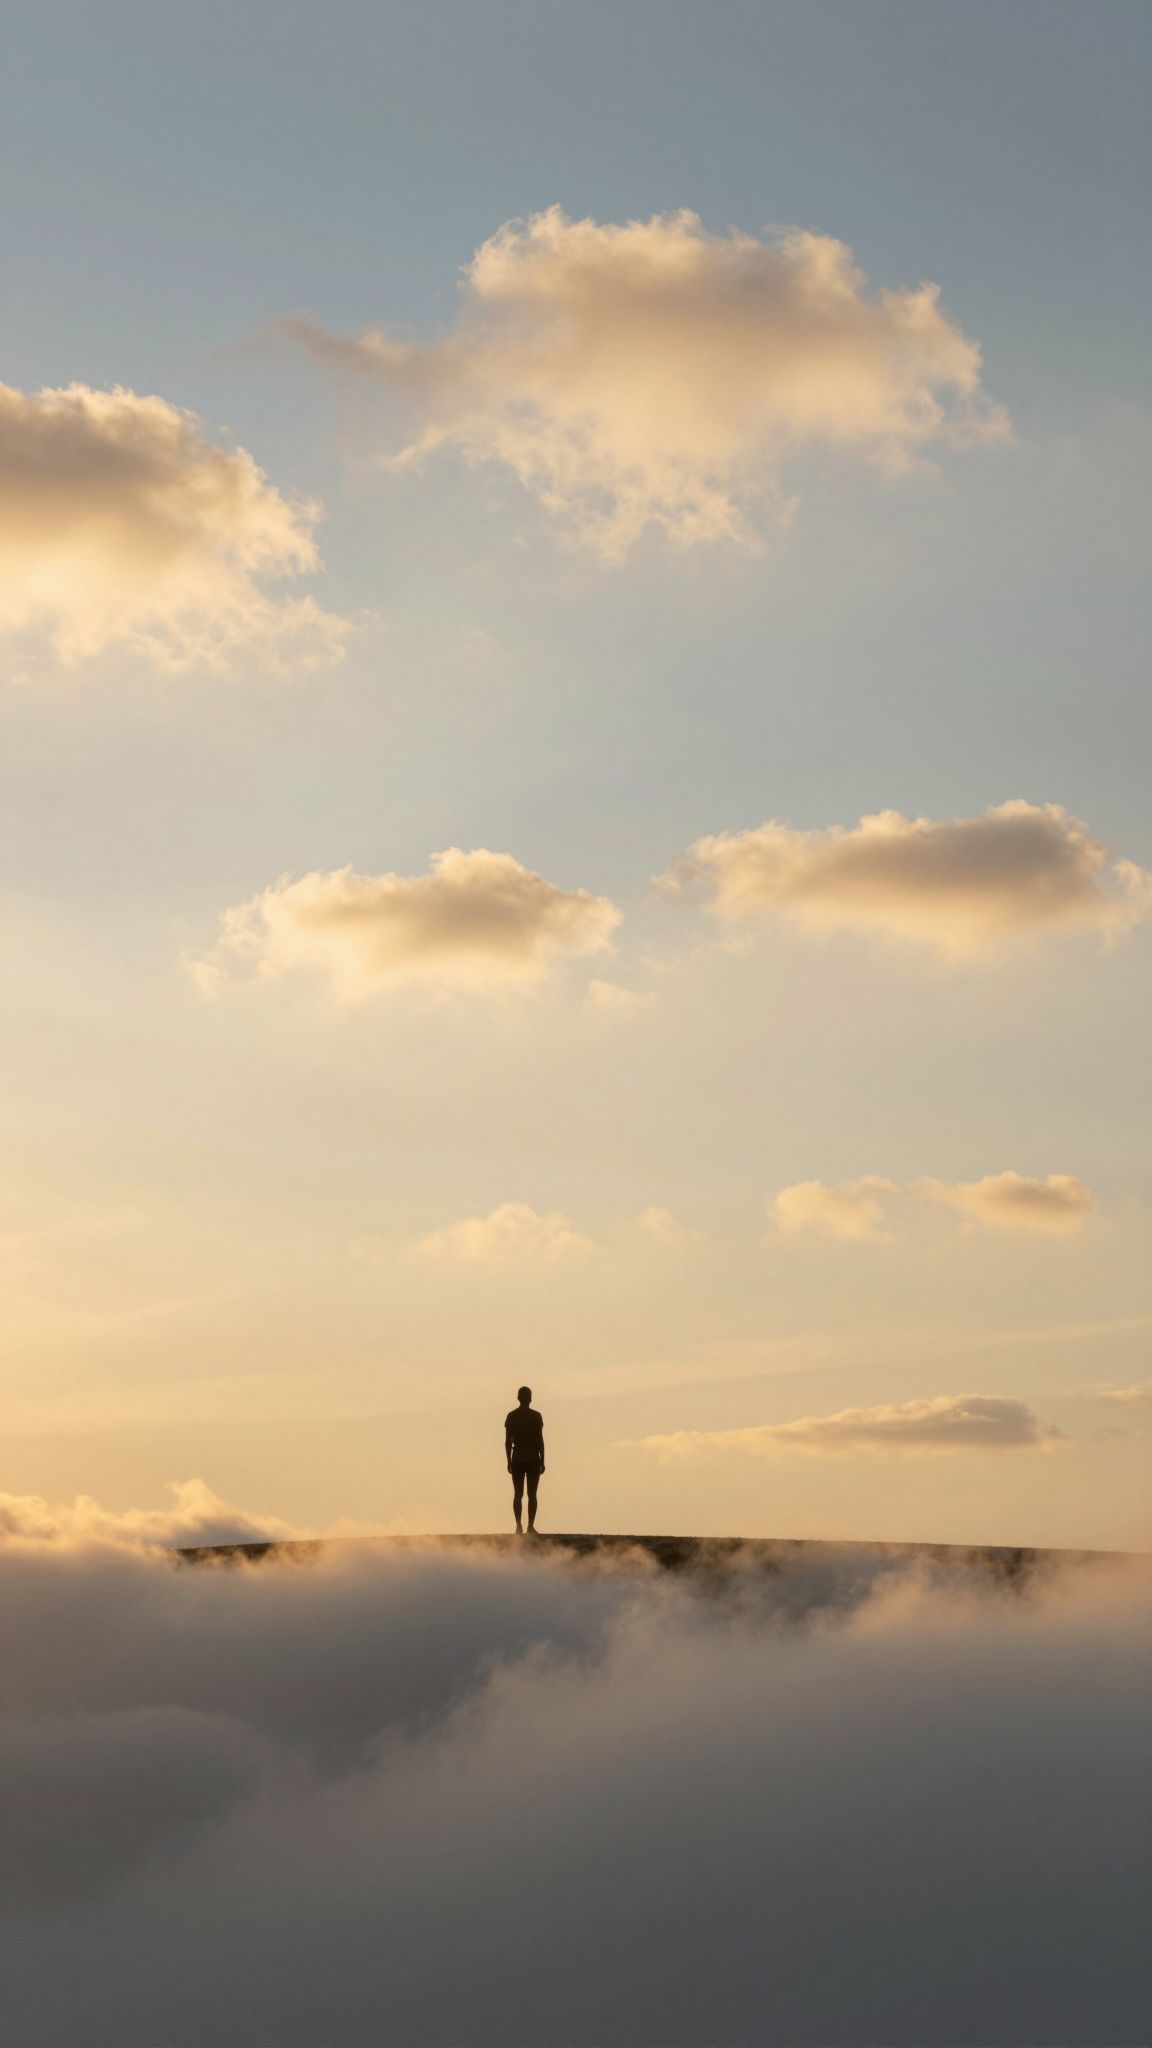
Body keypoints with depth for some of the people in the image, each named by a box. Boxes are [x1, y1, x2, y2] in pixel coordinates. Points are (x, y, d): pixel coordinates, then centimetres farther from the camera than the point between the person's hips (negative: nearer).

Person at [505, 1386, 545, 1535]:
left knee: (518, 1494, 5)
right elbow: (540, 1440, -5)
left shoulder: (511, 1416, 2)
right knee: (532, 1494, 1)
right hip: (533, 1459, -2)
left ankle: (519, 1525, -7)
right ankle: (530, 1526, -5)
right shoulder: (536, 1416, -4)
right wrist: (542, 1461, 1)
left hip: (517, 1459, 2)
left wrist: (509, 1461, 7)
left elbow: (507, 1441, 1)